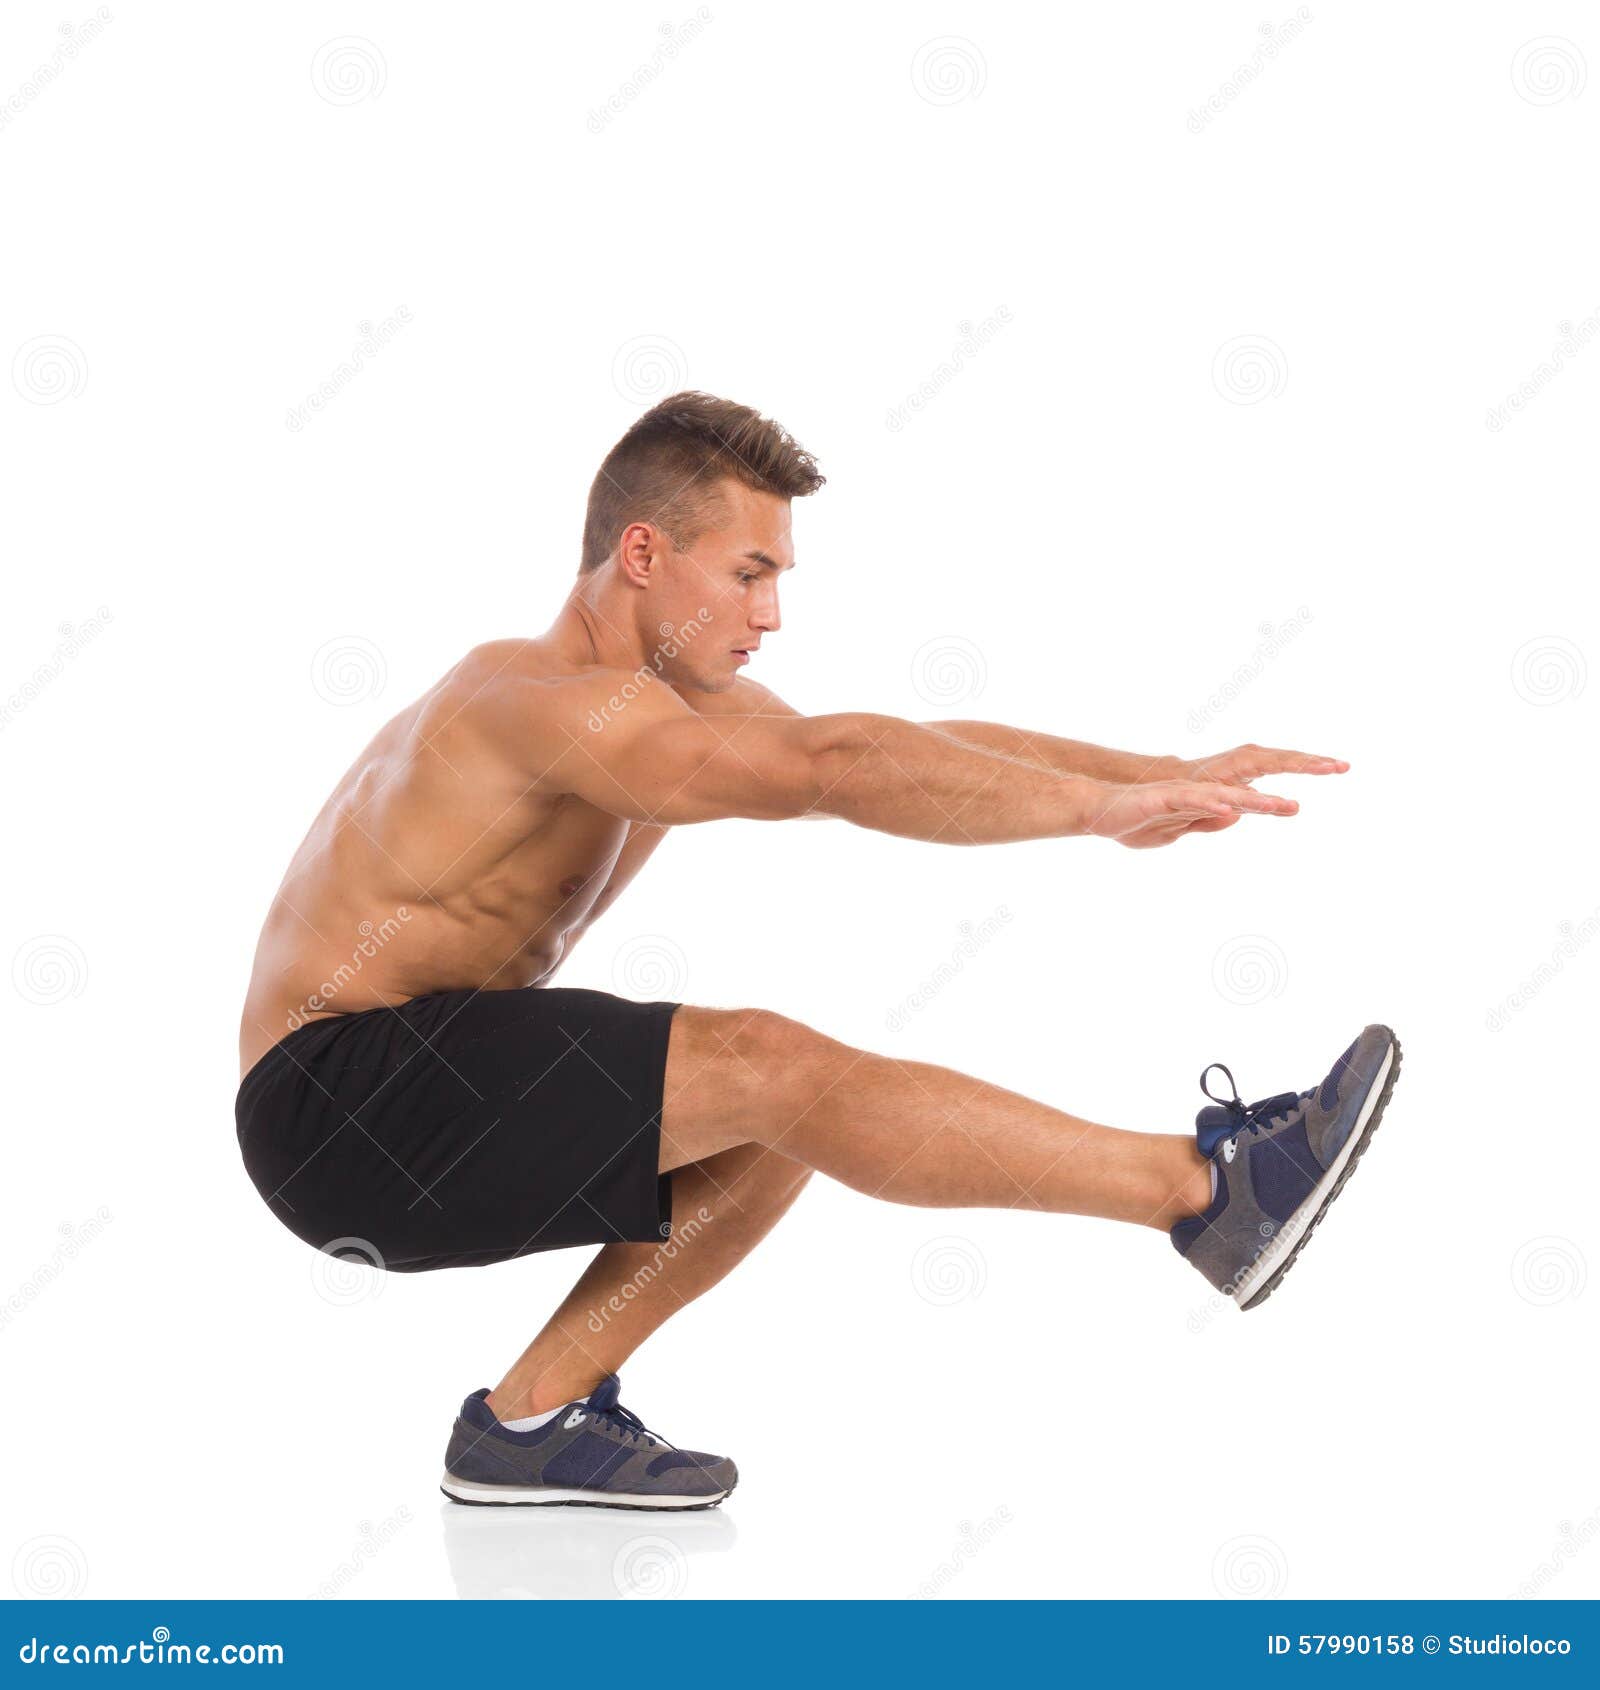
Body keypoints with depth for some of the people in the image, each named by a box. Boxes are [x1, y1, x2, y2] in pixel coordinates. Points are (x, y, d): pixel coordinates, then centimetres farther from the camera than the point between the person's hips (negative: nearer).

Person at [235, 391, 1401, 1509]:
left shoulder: (682, 704, 8)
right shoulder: (546, 698, -21)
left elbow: (922, 743, 3)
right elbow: (836, 767, -33)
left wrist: (1164, 772, -6)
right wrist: (1101, 806, -29)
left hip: (433, 1104, 10)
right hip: (337, 1102, -10)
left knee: (783, 1114, 5)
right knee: (776, 1070, -22)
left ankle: (533, 1416, 5)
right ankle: (1212, 1191, -20)